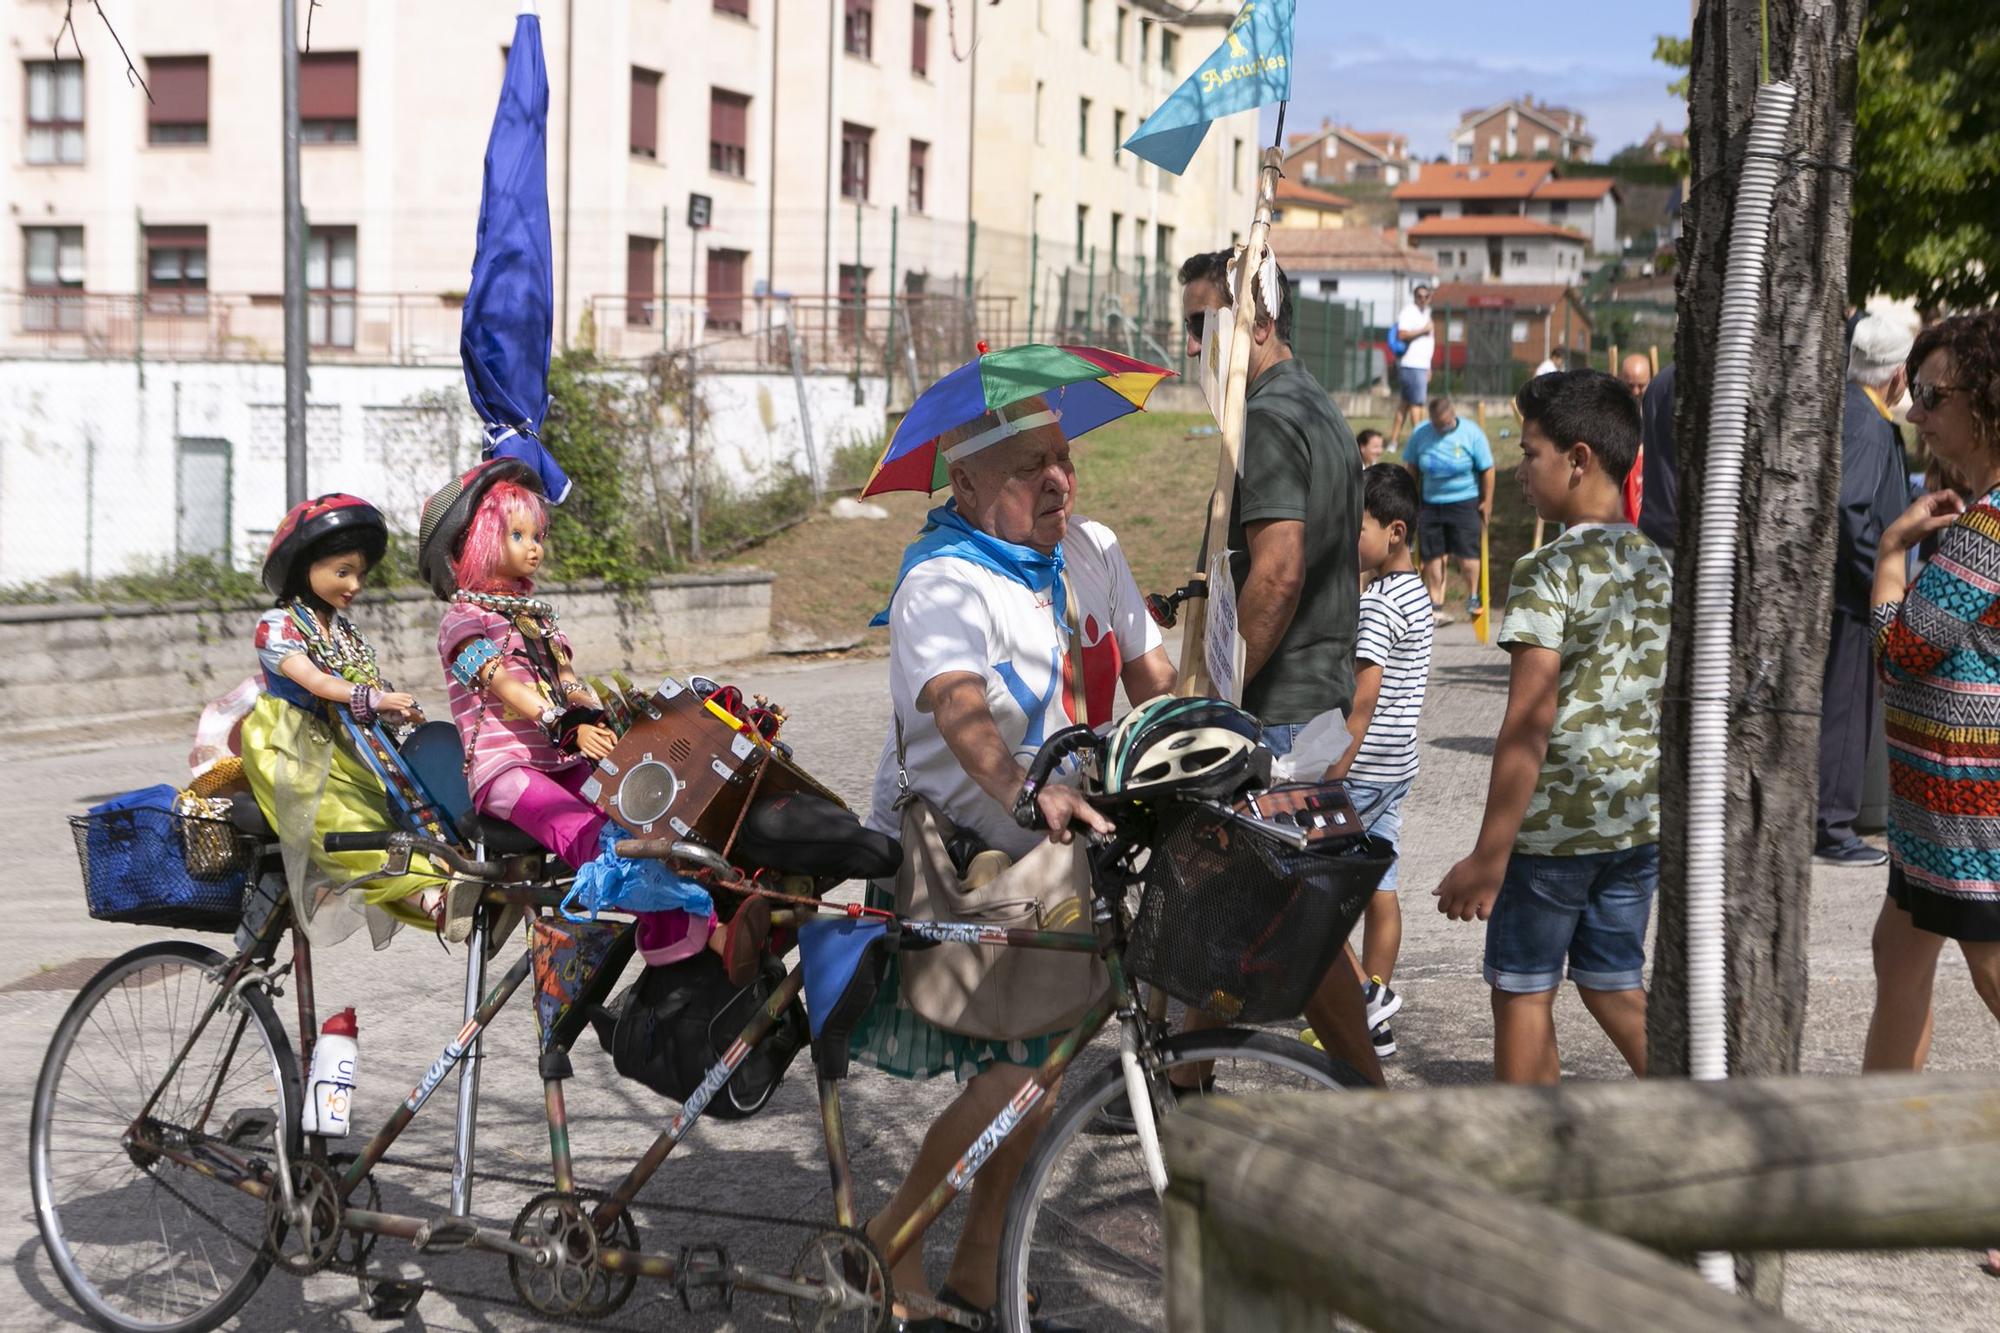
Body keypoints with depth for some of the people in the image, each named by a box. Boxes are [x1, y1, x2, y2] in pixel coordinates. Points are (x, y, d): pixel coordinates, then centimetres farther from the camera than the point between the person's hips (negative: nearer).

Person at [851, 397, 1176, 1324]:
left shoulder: (1092, 553, 3)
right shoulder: (943, 583, -21)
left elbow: (1150, 672, 9)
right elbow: (958, 706, -39)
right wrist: (1024, 792, -56)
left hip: (1045, 858, 7)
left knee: (1038, 1060, 8)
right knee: (1020, 1068, -16)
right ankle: (894, 1235, 4)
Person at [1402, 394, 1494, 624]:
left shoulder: (1471, 433, -8)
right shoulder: (1420, 434, -1)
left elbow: (1487, 469, -1)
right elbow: (1411, 468, 10)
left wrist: (1487, 501, 0)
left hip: (1464, 502, -3)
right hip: (1430, 503, 3)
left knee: (1467, 552, -6)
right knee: (1432, 556, 2)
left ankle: (1473, 597, 17)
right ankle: (1436, 606, 12)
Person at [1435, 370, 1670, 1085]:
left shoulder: (1549, 571, -15)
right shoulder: (1658, 564, 7)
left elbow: (1529, 725, -19)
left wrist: (1488, 855, -16)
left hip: (1556, 822, -7)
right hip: (1641, 819, 7)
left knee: (1523, 995, 6)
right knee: (1613, 986, 17)